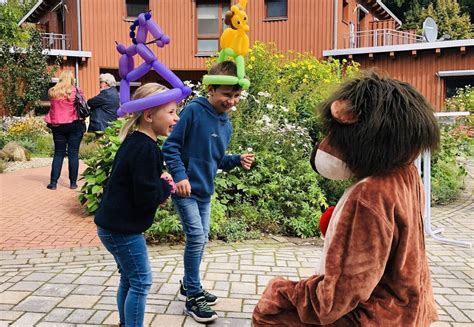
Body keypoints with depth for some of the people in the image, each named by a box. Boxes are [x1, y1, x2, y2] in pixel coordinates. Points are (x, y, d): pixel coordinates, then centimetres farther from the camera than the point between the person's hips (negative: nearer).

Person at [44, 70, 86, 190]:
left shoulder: (52, 92, 1)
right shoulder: (76, 91, -5)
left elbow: (53, 107, 12)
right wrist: (81, 121, 14)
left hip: (57, 126, 2)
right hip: (74, 126, -2)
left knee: (58, 153, 10)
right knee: (73, 153, 3)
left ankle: (53, 182, 8)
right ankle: (73, 182, 5)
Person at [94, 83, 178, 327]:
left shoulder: (134, 142, 8)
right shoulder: (146, 149, -23)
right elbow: (147, 198, -26)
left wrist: (160, 188, 2)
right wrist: (166, 185, -8)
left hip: (114, 225, 10)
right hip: (122, 229, -10)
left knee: (128, 279, 21)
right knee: (141, 282, 2)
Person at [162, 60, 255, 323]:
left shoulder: (226, 124, 6)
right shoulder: (193, 111, -16)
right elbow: (170, 147, -15)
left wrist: (238, 160, -3)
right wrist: (180, 176, -24)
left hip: (205, 190, 8)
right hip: (185, 188, -8)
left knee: (201, 238, 14)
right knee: (196, 237, -10)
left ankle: (189, 286, 33)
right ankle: (193, 297, 5)